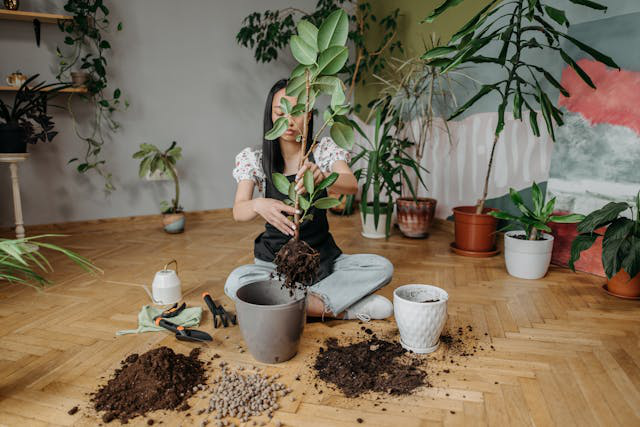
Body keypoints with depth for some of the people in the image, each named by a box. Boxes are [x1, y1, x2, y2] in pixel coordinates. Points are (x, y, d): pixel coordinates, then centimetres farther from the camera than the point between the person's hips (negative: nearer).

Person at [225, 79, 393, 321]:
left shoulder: (324, 150, -2)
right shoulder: (255, 158, -3)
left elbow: (352, 185, -21)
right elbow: (238, 212, -16)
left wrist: (322, 177, -45)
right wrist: (258, 205, -41)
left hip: (323, 258, 1)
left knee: (382, 267, -21)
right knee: (235, 283, -31)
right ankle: (342, 308, -22)